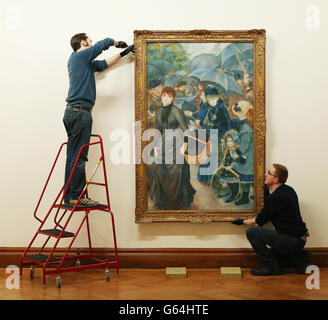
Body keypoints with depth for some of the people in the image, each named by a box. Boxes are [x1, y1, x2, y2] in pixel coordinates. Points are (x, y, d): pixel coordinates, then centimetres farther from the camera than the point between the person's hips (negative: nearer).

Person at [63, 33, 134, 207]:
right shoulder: (81, 55, -3)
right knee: (79, 157, -9)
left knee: (73, 157, 7)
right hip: (80, 111, -9)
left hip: (71, 112, 9)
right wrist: (118, 43, 22)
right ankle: (76, 196, -7)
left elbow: (104, 64, 32)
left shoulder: (84, 61, 23)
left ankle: (69, 196, 9)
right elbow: (105, 42, 1)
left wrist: (123, 53, 35)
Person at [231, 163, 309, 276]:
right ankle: (298, 259, 14)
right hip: (300, 240, 10)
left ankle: (270, 267, -6)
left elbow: (258, 223, -9)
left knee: (252, 232, -12)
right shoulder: (288, 190, 9)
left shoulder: (275, 197, -20)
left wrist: (242, 222, 7)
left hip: (291, 240, -10)